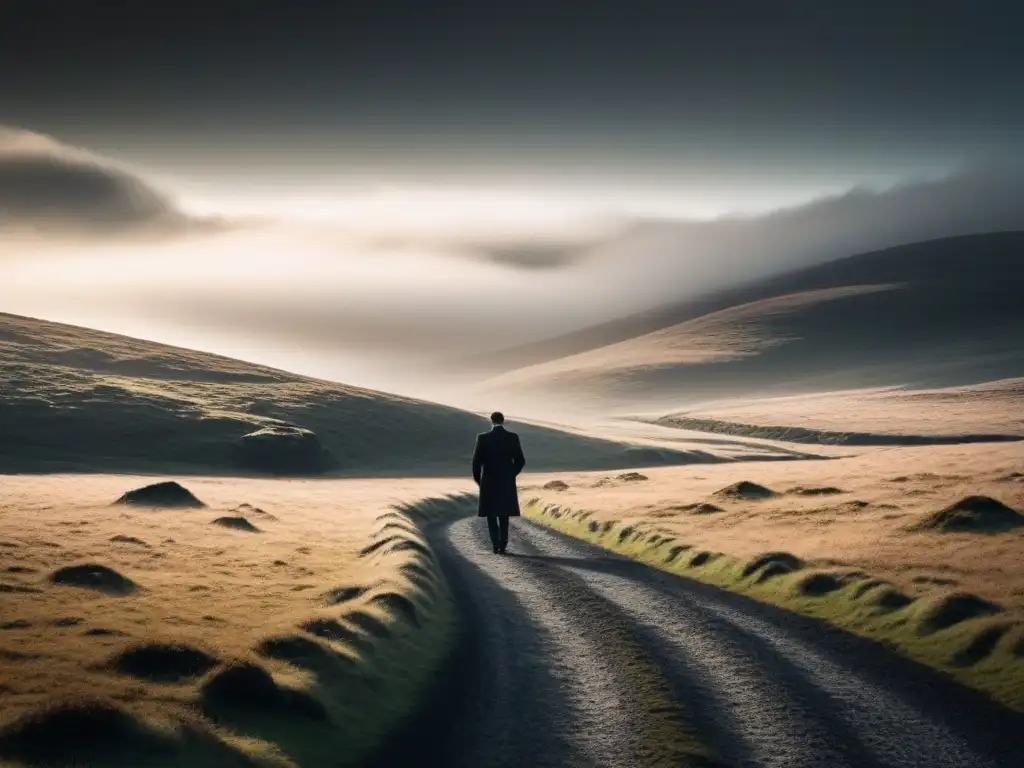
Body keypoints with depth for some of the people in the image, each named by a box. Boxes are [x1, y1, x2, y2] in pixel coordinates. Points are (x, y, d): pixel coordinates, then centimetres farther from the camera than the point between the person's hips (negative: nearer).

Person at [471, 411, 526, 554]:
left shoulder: (483, 437, -8)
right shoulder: (513, 437, -4)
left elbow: (476, 461, -8)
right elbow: (520, 461, -2)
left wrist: (478, 479, 8)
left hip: (489, 482, -2)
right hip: (507, 482, 2)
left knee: (491, 513, 9)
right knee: (504, 514, 14)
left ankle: (496, 544, -6)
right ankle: (502, 545, 9)